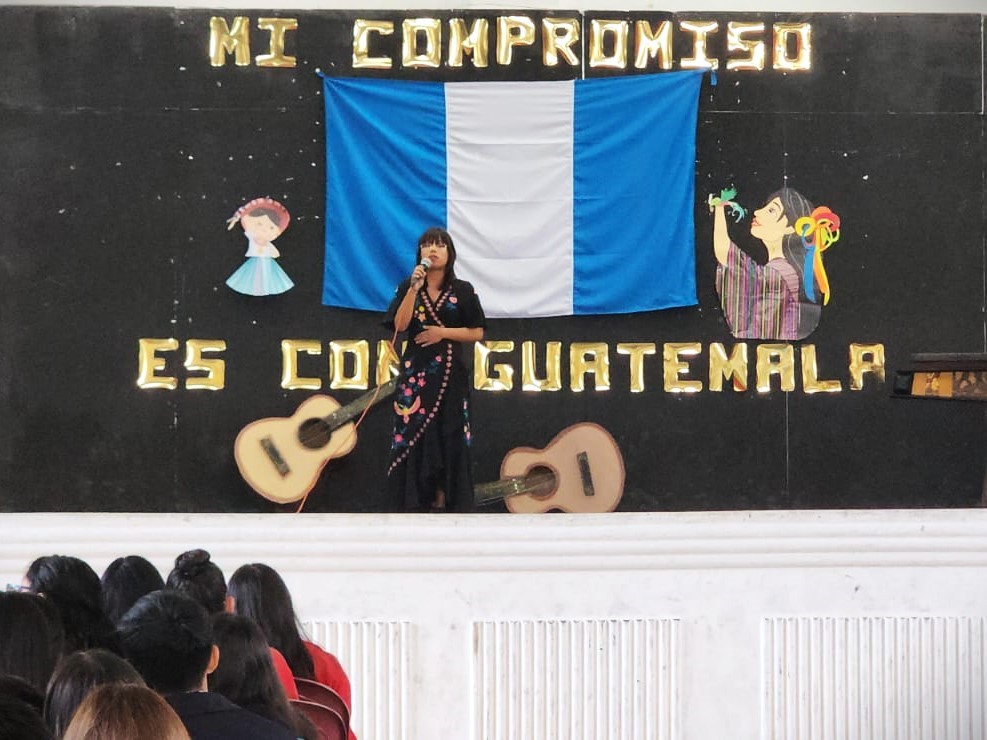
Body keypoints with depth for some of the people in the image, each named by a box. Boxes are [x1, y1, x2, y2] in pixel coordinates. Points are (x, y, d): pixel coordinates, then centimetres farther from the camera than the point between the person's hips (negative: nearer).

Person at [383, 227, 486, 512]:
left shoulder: (463, 291, 4)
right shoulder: (407, 287, 6)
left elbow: (477, 333, 2)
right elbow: (400, 325, -8)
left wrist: (443, 332, -9)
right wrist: (414, 288, -15)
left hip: (449, 373, 0)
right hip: (415, 371, 0)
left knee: (447, 437, -2)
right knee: (413, 437, -4)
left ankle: (442, 503, 2)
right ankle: (415, 504, -1)